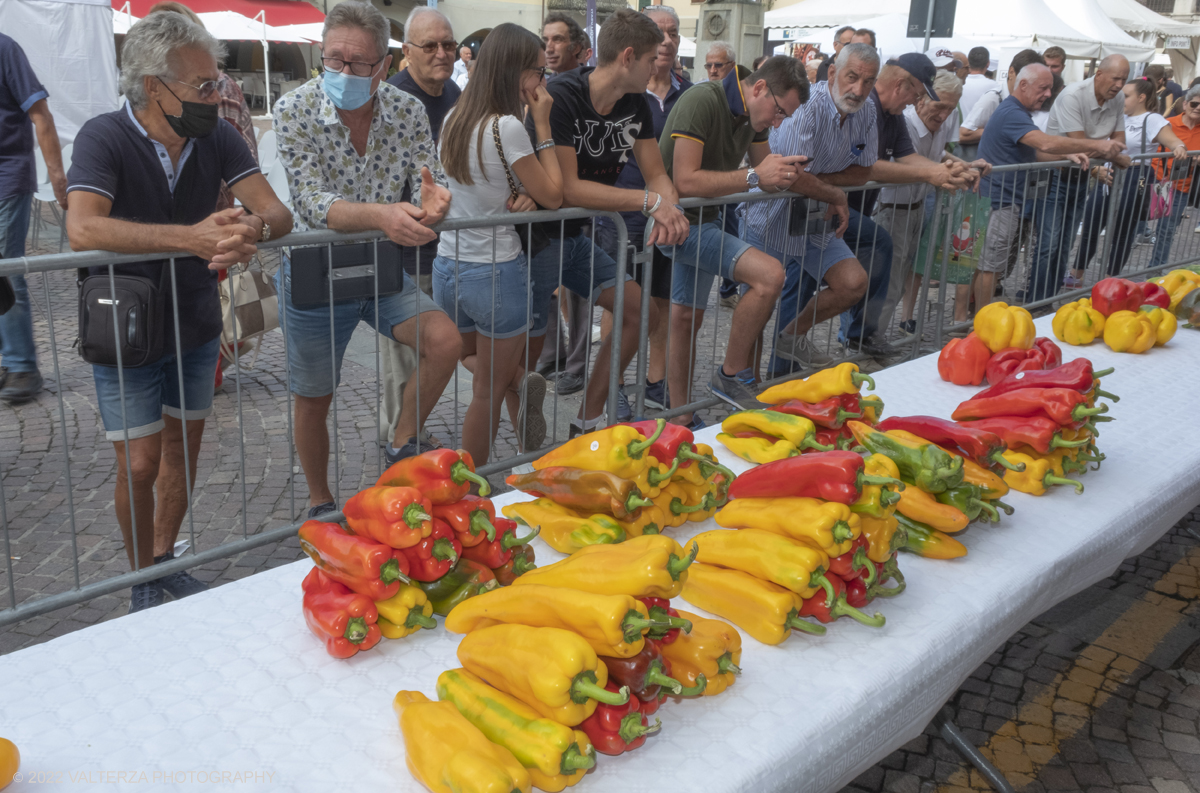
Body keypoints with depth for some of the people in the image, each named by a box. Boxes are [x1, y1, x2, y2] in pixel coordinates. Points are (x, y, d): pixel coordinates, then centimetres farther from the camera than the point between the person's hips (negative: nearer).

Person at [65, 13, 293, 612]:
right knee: (140, 465, -2)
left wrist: (251, 228, -36)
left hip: (196, 325, 5)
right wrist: (192, 237, -42)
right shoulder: (105, 137, -18)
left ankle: (166, 561, 36)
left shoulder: (217, 138, -4)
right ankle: (143, 582, 21)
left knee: (183, 449, 15)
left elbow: (277, 212, -11)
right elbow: (82, 229, -33)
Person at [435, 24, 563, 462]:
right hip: (495, 273, -6)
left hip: (448, 266, 7)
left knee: (474, 359, 30)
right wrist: (543, 126, -8)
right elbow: (553, 196, -11)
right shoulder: (508, 127, -18)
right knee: (488, 392, 9)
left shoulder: (454, 119, 5)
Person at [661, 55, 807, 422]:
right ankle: (732, 375, -7)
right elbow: (686, 181, -29)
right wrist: (754, 176, -27)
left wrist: (781, 173, -8)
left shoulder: (754, 115, 6)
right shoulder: (702, 101, -22)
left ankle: (681, 418, 22)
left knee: (687, 316, 13)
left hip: (703, 219, 9)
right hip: (678, 220, -9)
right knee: (770, 274, -22)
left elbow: (763, 169, 14)